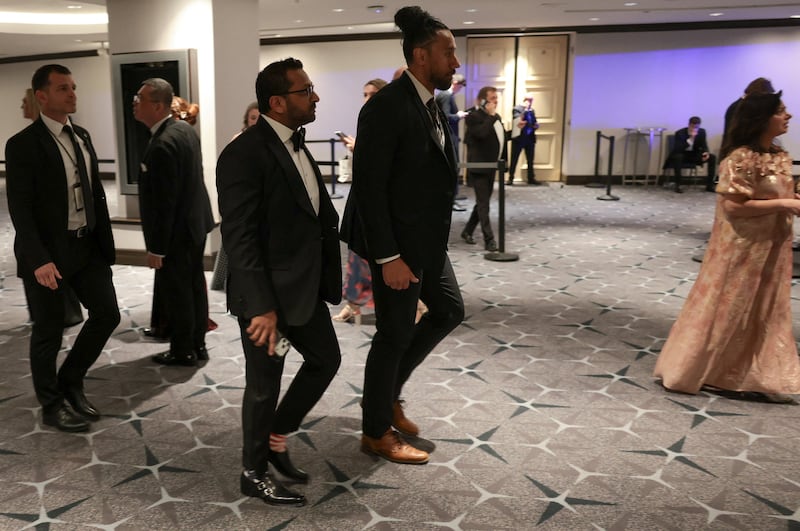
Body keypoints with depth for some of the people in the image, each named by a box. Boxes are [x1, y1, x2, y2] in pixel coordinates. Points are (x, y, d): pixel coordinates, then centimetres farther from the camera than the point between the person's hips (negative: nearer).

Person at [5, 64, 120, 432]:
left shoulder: (82, 137, 10)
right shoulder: (23, 144, -12)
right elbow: (19, 208, -16)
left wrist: (105, 241, 10)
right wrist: (39, 260, -23)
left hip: (87, 245, 7)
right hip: (48, 252, -6)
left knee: (107, 314, 7)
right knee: (48, 331, 6)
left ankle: (71, 382, 29)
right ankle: (52, 405, 25)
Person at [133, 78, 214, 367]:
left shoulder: (162, 145, -25)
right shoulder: (185, 128, 4)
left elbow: (163, 202, -24)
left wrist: (156, 248, -18)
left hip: (176, 230, -9)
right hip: (196, 222, 9)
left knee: (176, 292, 5)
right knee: (195, 285, 16)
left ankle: (183, 351, 18)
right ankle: (197, 344, 29)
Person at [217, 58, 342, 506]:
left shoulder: (297, 146, 10)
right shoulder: (244, 154, -19)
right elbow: (239, 238, -23)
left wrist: (330, 278, 7)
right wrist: (261, 306, -26)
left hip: (305, 286, 9)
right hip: (268, 293, -9)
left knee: (326, 360, 19)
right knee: (264, 384, 7)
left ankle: (276, 438, 36)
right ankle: (255, 473, 29)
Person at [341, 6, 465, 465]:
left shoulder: (430, 104, 9)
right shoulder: (387, 106, -19)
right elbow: (368, 187, -22)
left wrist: (435, 240, 11)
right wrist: (388, 257, -23)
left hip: (426, 240, 10)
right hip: (398, 243, -9)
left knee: (450, 311, 18)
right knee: (395, 333, 2)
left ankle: (389, 391, 34)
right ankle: (377, 433, 22)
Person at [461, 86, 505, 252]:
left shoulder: (496, 117, 16)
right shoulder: (473, 116, -12)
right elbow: (481, 133, -29)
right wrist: (490, 116, -22)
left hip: (491, 167, 9)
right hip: (479, 167, -9)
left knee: (482, 202, 14)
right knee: (483, 204, -7)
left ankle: (467, 231, 28)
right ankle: (489, 240, -7)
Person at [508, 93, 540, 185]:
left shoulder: (532, 110, 15)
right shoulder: (517, 108, -4)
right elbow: (518, 120, -21)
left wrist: (536, 125, 3)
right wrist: (525, 109, -24)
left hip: (530, 138, 6)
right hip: (518, 138, -6)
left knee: (530, 160, 9)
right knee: (514, 159, -1)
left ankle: (531, 178, 16)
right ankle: (510, 178, 4)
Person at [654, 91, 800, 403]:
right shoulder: (741, 158, -18)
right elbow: (733, 205, -24)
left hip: (771, 247, 8)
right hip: (741, 248, -8)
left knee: (766, 313, 14)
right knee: (724, 310, 1)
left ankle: (758, 377, 27)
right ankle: (688, 372, 15)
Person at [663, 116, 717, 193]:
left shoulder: (702, 132, -4)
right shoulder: (680, 133, -19)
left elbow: (704, 145, 3)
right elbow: (678, 149, -31)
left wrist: (706, 152, -22)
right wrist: (691, 138, -38)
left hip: (694, 155, 5)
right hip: (682, 155, -5)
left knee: (712, 157, -14)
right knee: (678, 157, -40)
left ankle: (709, 185, -7)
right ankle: (677, 185, -31)